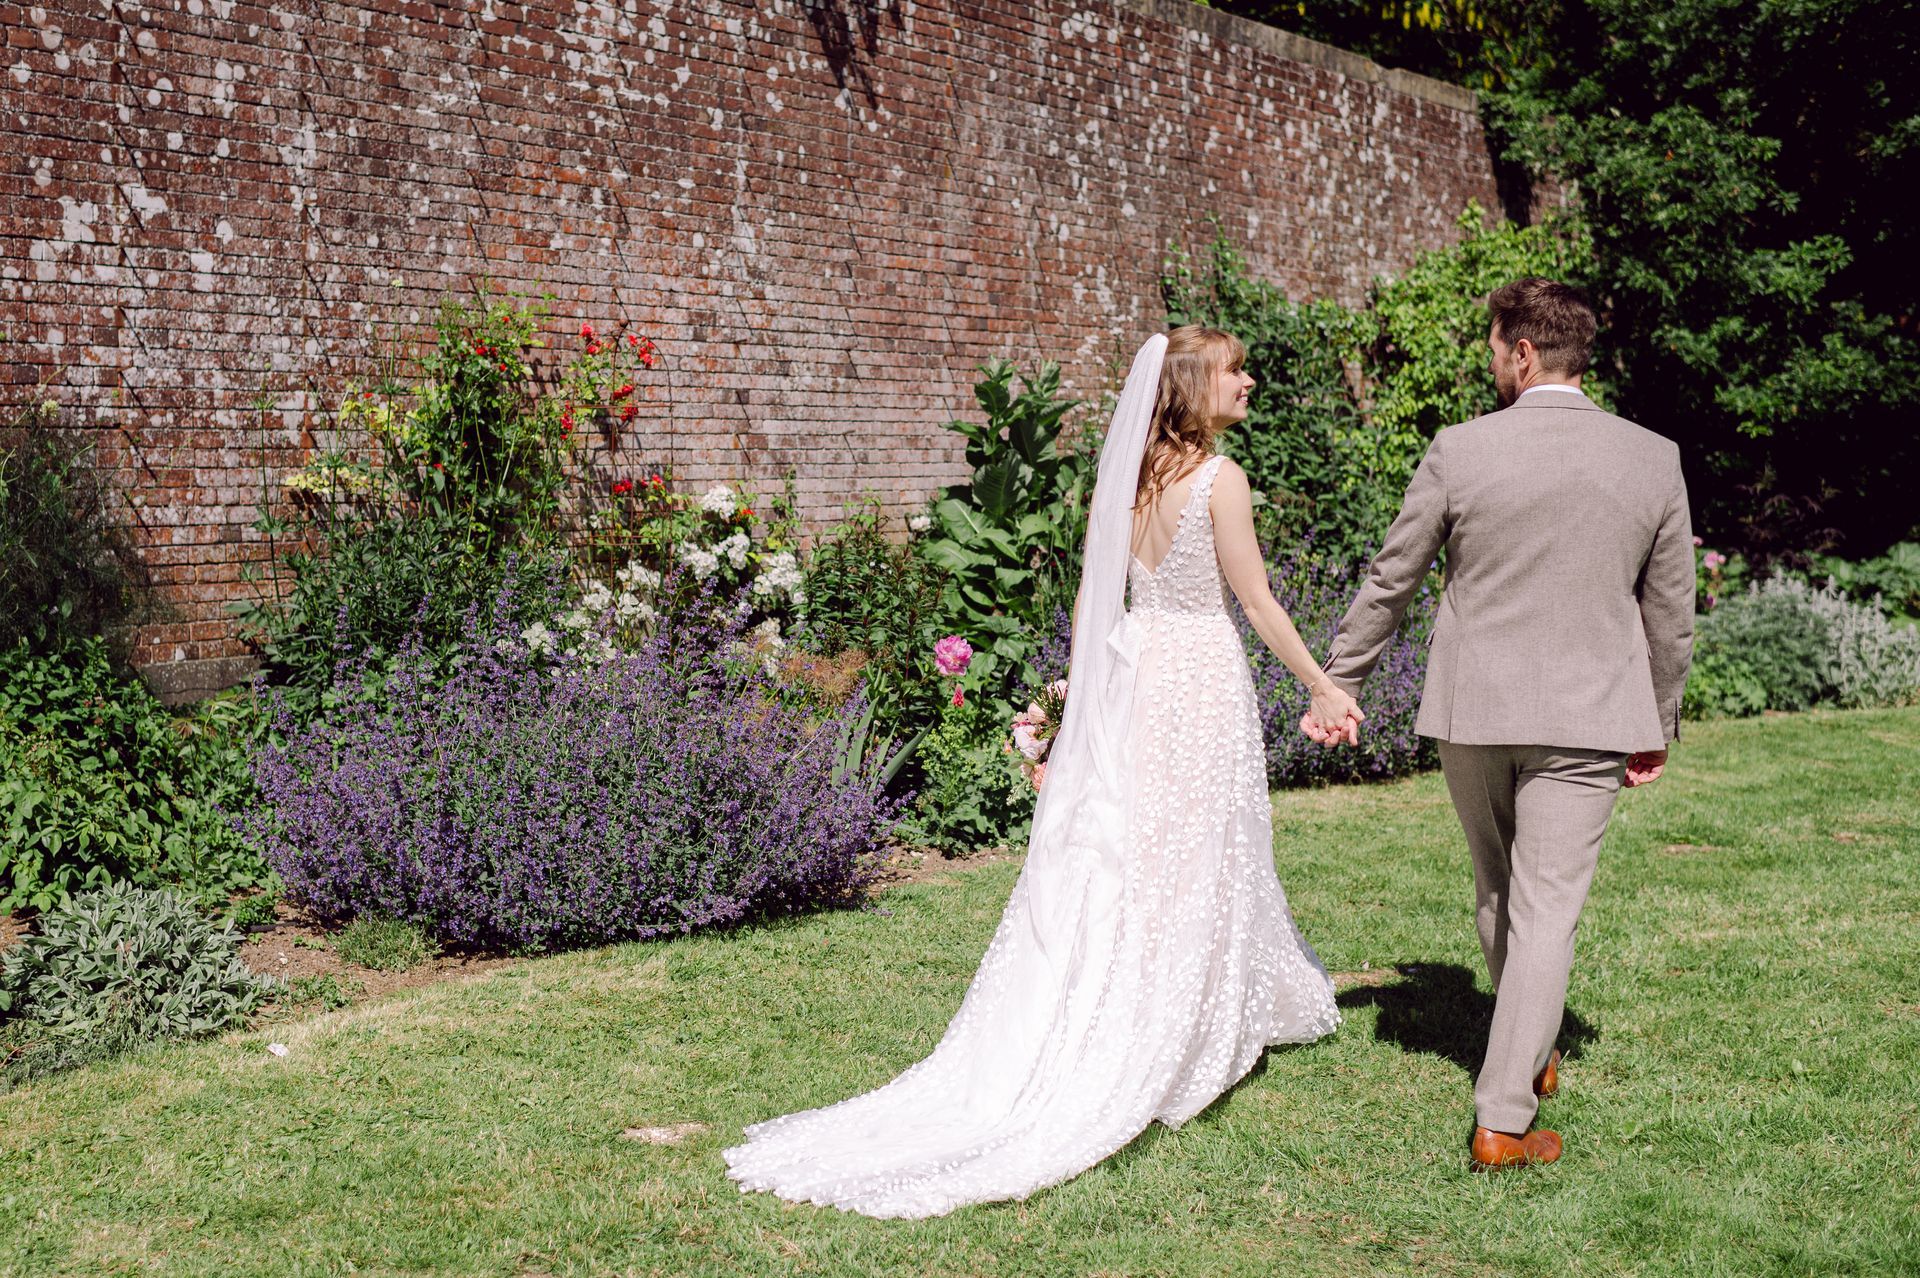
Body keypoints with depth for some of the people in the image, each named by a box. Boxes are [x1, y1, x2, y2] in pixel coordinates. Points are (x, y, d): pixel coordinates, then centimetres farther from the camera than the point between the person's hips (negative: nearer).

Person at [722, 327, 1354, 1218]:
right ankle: (1173, 1050, 11)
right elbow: (1256, 602, -8)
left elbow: (1092, 599, 10)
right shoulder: (1218, 479, -11)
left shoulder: (1120, 475, 7)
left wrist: (1079, 698, 16)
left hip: (1127, 669, 6)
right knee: (1191, 863, 4)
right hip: (1201, 671, -6)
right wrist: (1323, 688, 1)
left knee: (1102, 864, 7)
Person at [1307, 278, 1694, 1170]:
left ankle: (1529, 1056, 39)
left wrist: (1336, 684, 13)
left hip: (1471, 711, 1)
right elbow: (1670, 612, 5)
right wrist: (1658, 726, 17)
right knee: (1546, 910, 0)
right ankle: (1504, 1120, -2)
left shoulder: (1458, 451, -8)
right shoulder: (1654, 460, -2)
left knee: (1498, 892, 20)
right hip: (1585, 721, 0)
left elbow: (1389, 583, 1)